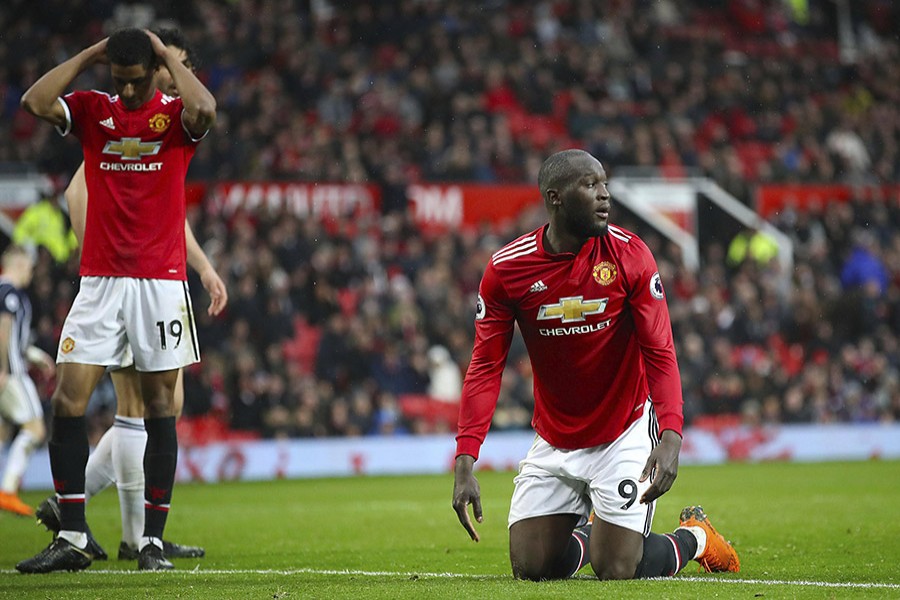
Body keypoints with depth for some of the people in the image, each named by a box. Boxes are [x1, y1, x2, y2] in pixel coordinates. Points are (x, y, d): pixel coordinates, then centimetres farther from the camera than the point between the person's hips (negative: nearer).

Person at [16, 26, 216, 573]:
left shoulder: (175, 116, 0)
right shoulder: (92, 112, 7)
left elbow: (204, 109, -24)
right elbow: (35, 102, -9)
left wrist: (168, 55, -10)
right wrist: (89, 55, -3)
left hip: (161, 281, -2)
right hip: (99, 279, 2)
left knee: (160, 406, 1)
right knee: (67, 400, -5)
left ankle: (153, 540, 6)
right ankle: (72, 538, 0)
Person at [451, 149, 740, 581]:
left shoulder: (629, 255, -14)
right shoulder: (507, 268, -11)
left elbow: (660, 354, -13)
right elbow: (486, 367, -9)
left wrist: (670, 436, -28)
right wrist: (465, 462, -17)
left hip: (624, 434, -2)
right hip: (553, 442, 2)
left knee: (616, 572, -8)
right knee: (531, 570, 1)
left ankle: (694, 536, 23)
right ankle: (590, 532, 34)